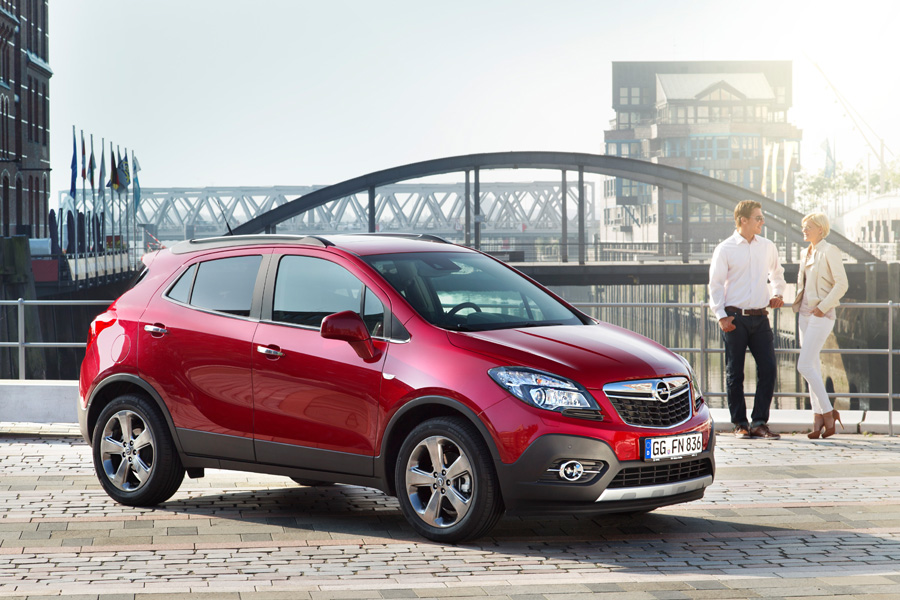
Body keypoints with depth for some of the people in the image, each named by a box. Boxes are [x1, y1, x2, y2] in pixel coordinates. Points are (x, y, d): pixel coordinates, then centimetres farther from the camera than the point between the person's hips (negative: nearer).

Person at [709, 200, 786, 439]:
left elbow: (777, 273, 30)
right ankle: (740, 424, 10)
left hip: (760, 318, 4)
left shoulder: (767, 247, 11)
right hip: (735, 318, -4)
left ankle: (759, 422, 2)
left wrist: (777, 294, 15)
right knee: (735, 373, 1)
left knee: (768, 369, -5)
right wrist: (721, 315, -10)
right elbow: (715, 284, -3)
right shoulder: (725, 249, -2)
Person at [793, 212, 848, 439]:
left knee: (805, 366, -15)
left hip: (821, 316, -8)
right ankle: (818, 418, 9)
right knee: (813, 367, 7)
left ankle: (827, 412, -6)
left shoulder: (830, 251, -9)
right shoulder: (807, 254, 15)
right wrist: (799, 303, 12)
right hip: (805, 314, 8)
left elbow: (842, 284, -15)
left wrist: (822, 307, -17)